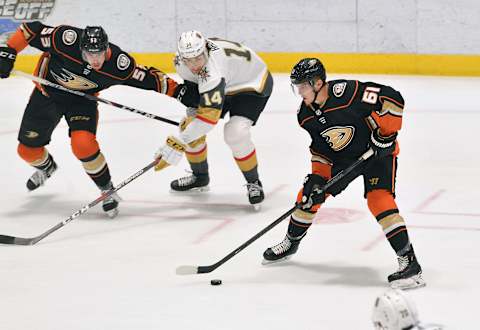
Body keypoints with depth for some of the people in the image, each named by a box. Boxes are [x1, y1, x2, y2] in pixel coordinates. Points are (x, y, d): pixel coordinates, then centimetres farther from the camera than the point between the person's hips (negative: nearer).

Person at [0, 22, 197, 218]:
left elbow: (148, 79, -17)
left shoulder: (118, 64, -29)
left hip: (82, 99, -1)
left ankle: (107, 190, -2)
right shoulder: (65, 40, -35)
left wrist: (177, 90, -21)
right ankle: (46, 167, 45)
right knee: (27, 149, 7)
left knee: (82, 144, -26)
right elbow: (30, 30, -24)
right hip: (48, 92, 1)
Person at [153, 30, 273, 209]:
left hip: (252, 85, -8)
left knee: (235, 132, -28)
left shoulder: (213, 68, -42)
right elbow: (193, 85, 6)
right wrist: (191, 113, -6)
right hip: (224, 86, 8)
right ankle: (200, 177, 22)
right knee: (190, 125, 0)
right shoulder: (182, 61, -17)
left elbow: (209, 114, -46)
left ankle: (254, 183, -6)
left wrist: (178, 143, -46)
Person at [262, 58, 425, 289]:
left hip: (378, 151, -7)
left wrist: (385, 135, -26)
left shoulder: (348, 92, -31)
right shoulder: (305, 115, -8)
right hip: (342, 158, 7)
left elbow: (392, 98, -29)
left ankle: (409, 263, -24)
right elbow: (319, 147, 3)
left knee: (379, 200, -24)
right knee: (310, 194, 7)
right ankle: (291, 242, 33)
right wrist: (317, 176, -9)